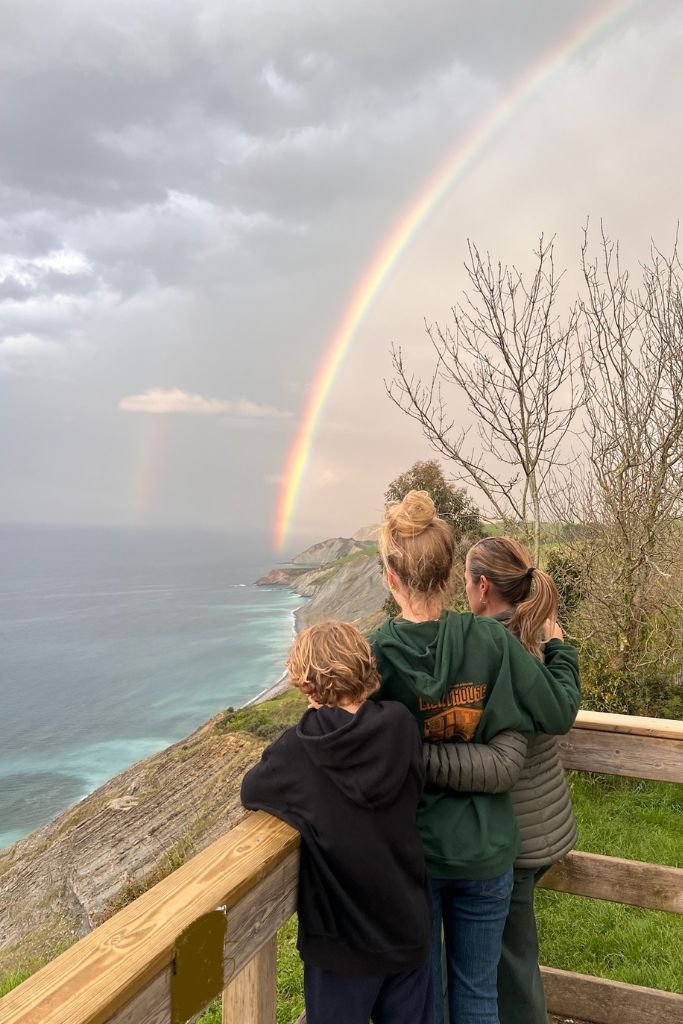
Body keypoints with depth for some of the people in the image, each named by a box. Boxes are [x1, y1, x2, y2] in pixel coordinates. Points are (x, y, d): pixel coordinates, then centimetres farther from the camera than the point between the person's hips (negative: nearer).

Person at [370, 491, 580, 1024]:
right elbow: (559, 713, -8)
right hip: (485, 849, 1)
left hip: (408, 849, -1)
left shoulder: (373, 655, -19)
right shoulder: (492, 640, -17)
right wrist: (560, 649, 8)